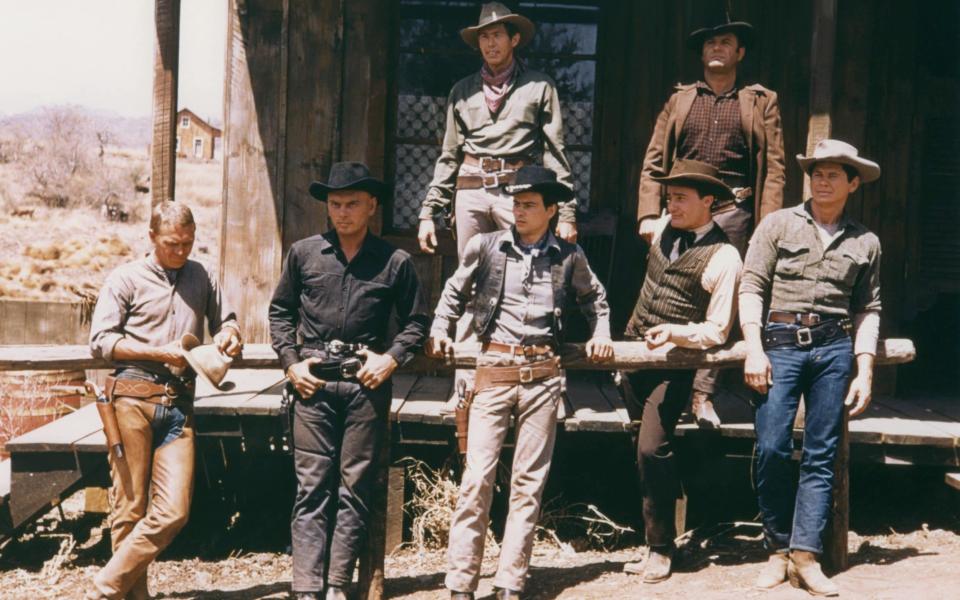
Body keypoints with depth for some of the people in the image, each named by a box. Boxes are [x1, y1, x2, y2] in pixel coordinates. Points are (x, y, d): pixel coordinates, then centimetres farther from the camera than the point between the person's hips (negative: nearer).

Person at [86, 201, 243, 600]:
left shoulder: (202, 278, 16)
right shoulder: (126, 278, 5)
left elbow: (225, 320, 27)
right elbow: (101, 341, -1)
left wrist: (229, 335, 3)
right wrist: (160, 353, -8)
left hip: (179, 403, 3)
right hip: (133, 398, -3)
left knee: (173, 511, -7)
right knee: (130, 508, -1)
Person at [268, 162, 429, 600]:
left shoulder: (395, 262, 4)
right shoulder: (303, 254, 7)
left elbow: (416, 322, 11)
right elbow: (280, 311, 15)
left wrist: (391, 358, -4)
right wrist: (291, 362, 3)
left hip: (367, 383, 0)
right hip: (314, 381, 1)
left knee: (355, 487, 2)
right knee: (311, 486, 0)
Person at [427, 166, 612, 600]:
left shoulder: (568, 256, 9)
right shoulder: (485, 246, 5)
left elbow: (593, 297, 27)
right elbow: (455, 293, 18)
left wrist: (601, 332, 14)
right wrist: (439, 330, 6)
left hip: (542, 373, 2)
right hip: (493, 369, -1)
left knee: (529, 481, 3)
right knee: (477, 477, -7)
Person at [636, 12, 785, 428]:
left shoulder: (761, 102, 12)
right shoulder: (678, 101, 17)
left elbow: (774, 167, 3)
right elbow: (654, 162, 10)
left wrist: (767, 224, -8)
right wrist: (649, 215, -3)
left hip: (732, 214, -1)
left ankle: (703, 393, -1)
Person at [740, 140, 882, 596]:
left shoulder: (865, 243, 13)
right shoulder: (778, 224, 7)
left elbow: (868, 310, 12)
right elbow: (751, 288, 1)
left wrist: (865, 370, 4)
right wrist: (754, 349, -9)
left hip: (834, 348, 2)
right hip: (780, 343, -2)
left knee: (821, 455, 0)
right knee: (771, 448, -9)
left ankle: (805, 556, 4)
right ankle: (778, 550, 5)